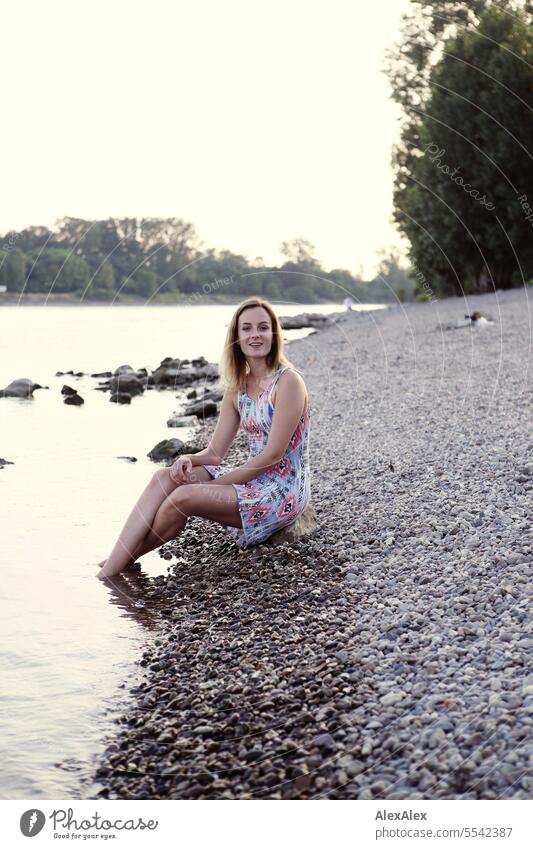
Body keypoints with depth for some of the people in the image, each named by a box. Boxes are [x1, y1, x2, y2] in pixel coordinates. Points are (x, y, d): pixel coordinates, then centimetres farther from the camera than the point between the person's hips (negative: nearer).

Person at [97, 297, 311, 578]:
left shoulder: (288, 381, -14)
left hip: (283, 492, -7)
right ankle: (109, 570, -17)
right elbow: (215, 452, 9)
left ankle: (116, 566, -3)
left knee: (182, 497, -23)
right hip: (253, 479, 7)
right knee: (165, 477, -11)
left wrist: (213, 484, -16)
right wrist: (188, 459, -15)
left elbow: (273, 455, -18)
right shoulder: (237, 387, 10)